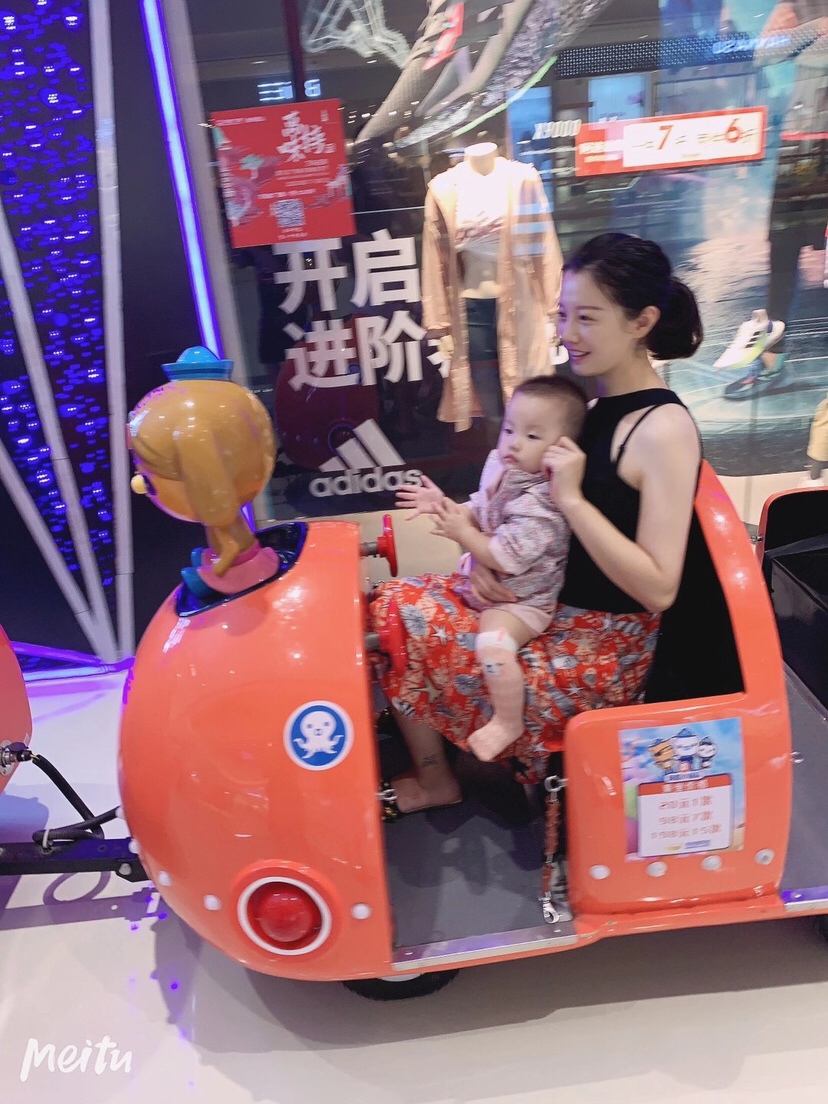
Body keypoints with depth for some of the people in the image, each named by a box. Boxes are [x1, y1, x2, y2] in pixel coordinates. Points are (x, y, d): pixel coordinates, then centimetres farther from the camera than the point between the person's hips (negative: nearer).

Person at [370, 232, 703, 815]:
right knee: (396, 604, -1)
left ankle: (436, 781, 17)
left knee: (400, 623, -8)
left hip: (601, 647, -8)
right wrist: (485, 554, -6)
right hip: (541, 605, 8)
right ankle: (432, 775, 16)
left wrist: (572, 499, -27)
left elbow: (659, 589, -24)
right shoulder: (583, 402, 5)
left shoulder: (664, 429, -20)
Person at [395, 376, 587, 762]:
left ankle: (508, 722, -10)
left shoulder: (541, 506, -28)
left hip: (520, 600, -10)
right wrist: (446, 506, -4)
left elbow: (505, 559, -31)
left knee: (493, 641, -34)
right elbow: (478, 513, 13)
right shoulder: (501, 471, -1)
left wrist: (463, 534, -24)